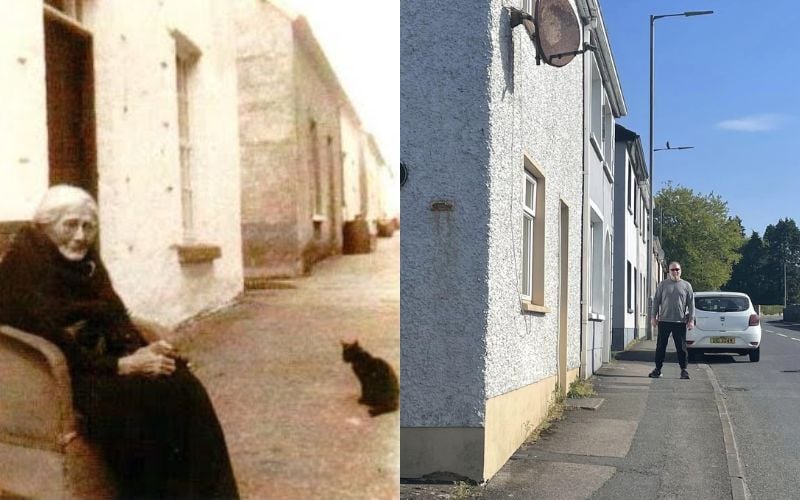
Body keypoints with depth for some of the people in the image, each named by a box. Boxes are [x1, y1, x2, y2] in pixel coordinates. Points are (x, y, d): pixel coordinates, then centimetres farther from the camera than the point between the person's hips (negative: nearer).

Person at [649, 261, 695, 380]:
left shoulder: (686, 285, 8)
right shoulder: (662, 285, 8)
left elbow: (691, 304, 6)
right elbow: (656, 301, 8)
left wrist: (691, 320, -1)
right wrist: (653, 317, 1)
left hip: (680, 322, -1)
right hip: (664, 321, 1)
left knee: (681, 347, 2)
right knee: (661, 346, 4)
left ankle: (683, 370, 10)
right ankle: (658, 369, 11)